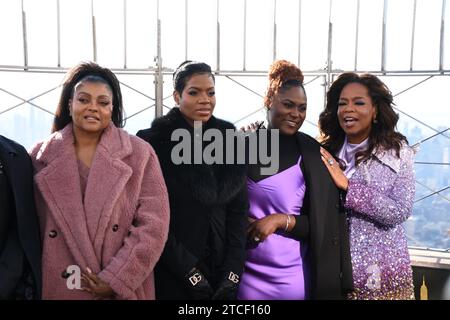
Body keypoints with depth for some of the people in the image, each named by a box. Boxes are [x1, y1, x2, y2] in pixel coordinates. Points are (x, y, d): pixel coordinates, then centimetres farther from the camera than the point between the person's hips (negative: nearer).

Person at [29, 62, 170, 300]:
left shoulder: (139, 153, -5)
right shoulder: (41, 156, 1)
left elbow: (154, 224, -10)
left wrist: (116, 279, -14)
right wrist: (33, 283, -1)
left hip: (123, 289, -1)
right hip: (58, 288, 1)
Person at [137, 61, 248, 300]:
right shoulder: (154, 141, -9)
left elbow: (238, 209, 1)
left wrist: (233, 273, -7)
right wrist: (189, 272, -13)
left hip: (221, 270, 4)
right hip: (170, 274, -3)